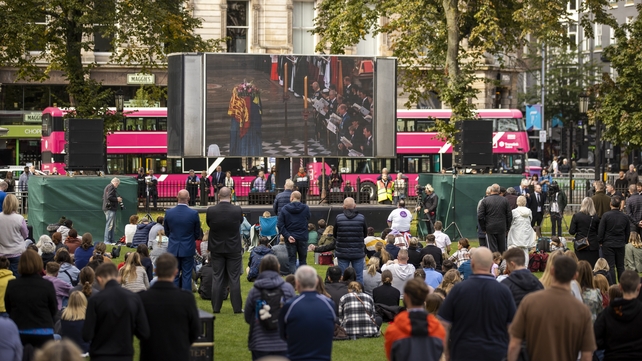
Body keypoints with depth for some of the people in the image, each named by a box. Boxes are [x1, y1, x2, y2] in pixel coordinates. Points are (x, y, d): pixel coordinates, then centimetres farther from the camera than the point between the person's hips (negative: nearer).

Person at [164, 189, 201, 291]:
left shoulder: (168, 213, -6)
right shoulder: (194, 214, -12)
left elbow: (166, 232, 6)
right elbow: (197, 234, -1)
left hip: (173, 249, 2)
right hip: (188, 249, -2)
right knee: (187, 275, 3)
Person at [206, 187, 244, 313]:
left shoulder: (211, 211, -11)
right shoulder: (237, 210, -13)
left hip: (216, 248, 1)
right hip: (234, 248, -1)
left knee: (217, 278, 7)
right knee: (234, 279, 4)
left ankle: (216, 307, 8)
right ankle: (237, 307, 5)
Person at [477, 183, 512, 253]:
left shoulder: (485, 201, -5)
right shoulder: (504, 200, 0)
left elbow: (480, 216, -7)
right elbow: (509, 216, 2)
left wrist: (483, 228, 3)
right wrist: (507, 227, 12)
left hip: (490, 229, -2)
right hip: (502, 229, 2)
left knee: (493, 250, 0)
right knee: (502, 250, 10)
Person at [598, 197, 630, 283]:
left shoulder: (606, 215, -11)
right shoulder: (625, 217, 1)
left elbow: (601, 230, -9)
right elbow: (628, 231, 11)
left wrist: (600, 242, 2)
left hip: (608, 244, -4)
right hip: (620, 245, 4)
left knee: (610, 266, -1)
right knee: (621, 266, 12)